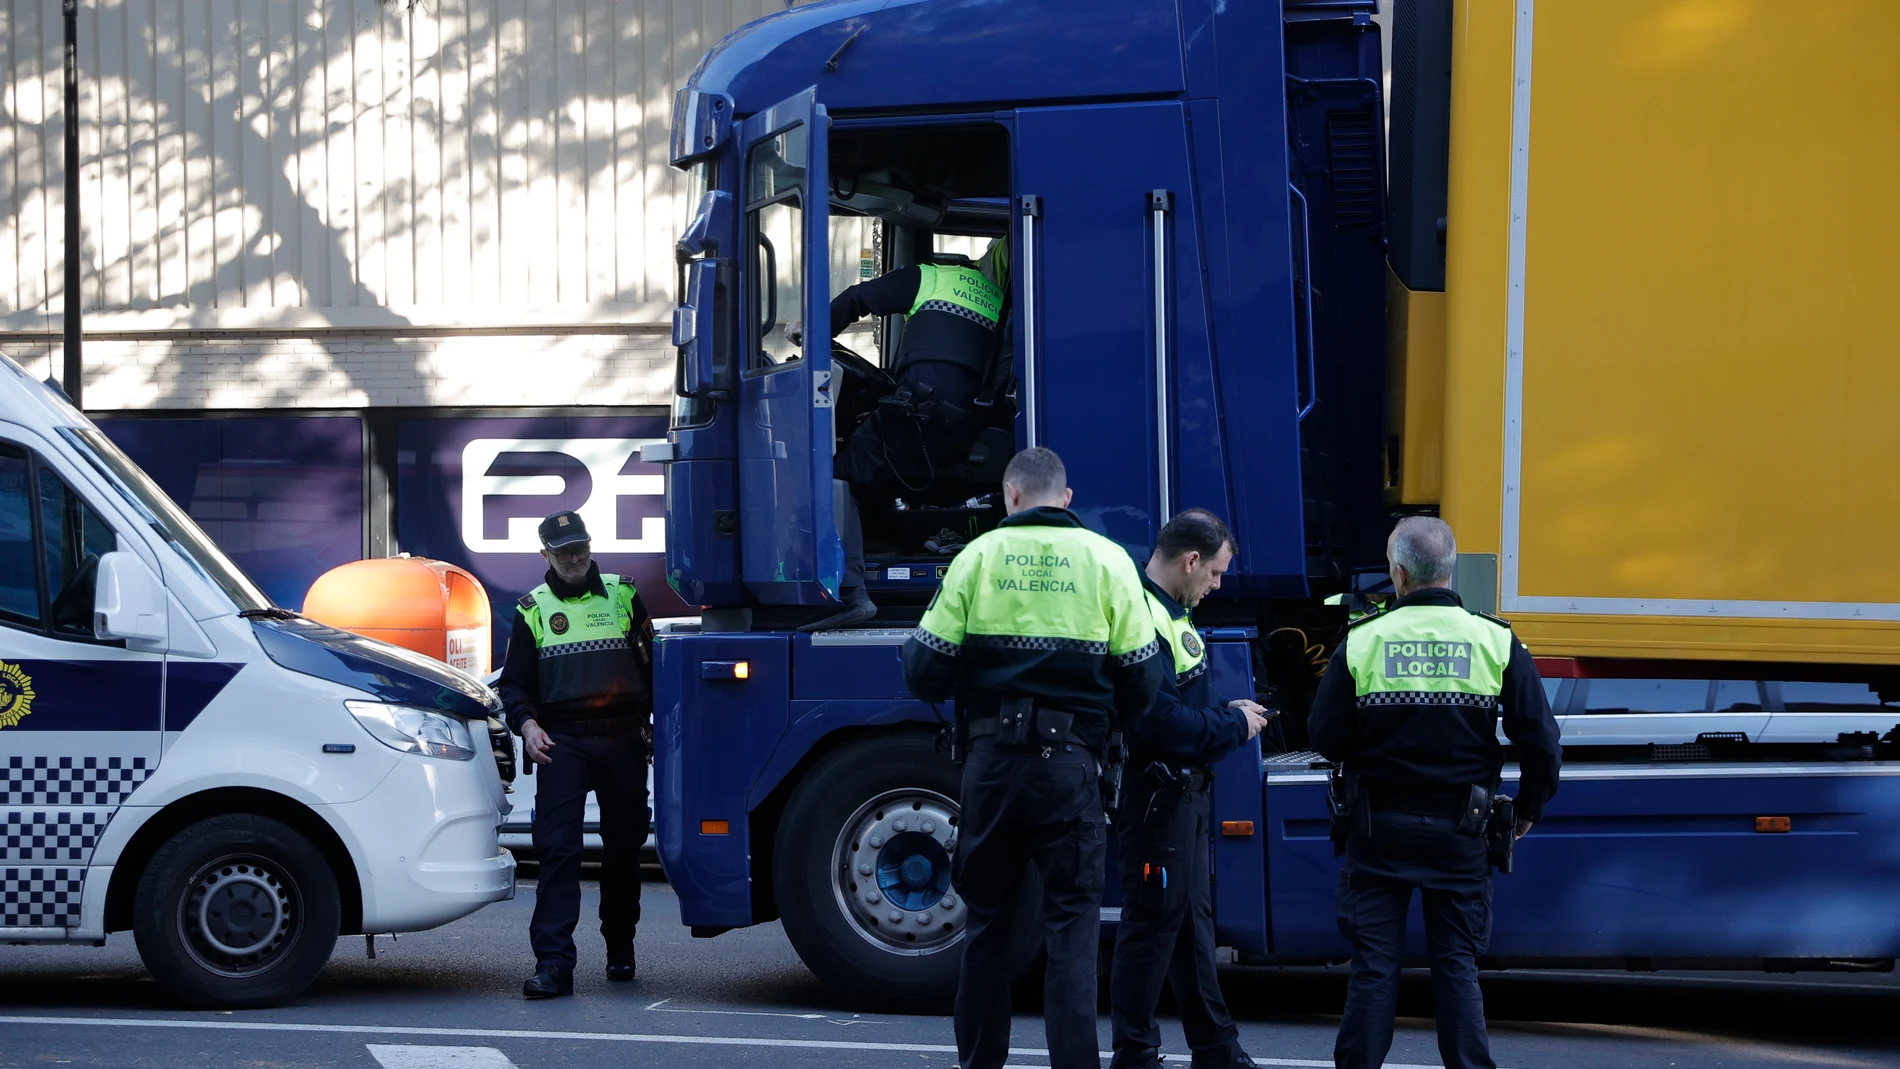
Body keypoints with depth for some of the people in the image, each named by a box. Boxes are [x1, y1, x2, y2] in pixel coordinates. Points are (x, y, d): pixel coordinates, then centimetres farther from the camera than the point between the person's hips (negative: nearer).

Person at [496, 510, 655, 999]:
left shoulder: (623, 596, 10)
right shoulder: (533, 610, 11)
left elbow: (651, 664, 12)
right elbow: (514, 683, 10)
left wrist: (652, 720, 3)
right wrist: (526, 724, -8)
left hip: (623, 740, 1)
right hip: (562, 743, -1)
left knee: (624, 847, 9)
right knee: (557, 848, -12)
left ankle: (620, 949, 25)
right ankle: (553, 963, -17)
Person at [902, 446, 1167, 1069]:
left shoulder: (979, 555, 1)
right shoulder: (1106, 559, 1)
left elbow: (925, 671, -1)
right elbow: (1142, 678, -2)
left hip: (992, 760, 1)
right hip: (1070, 763, -1)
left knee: (986, 918, 14)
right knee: (1071, 923, 3)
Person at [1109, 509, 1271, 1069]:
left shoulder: (1172, 612, 13)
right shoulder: (1143, 619, -21)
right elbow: (1162, 723, -27)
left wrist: (1228, 711, 6)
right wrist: (1233, 725, -14)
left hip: (1186, 790, 11)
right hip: (1155, 791, -11)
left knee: (1193, 918, 16)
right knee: (1152, 923, -3)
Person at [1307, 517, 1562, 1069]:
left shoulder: (1360, 642, -8)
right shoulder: (1496, 642, -6)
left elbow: (1325, 739, -5)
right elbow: (1541, 743, -6)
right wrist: (1529, 808, 11)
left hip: (1379, 828, -1)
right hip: (1459, 831, 1)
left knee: (1373, 963, 6)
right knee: (1457, 962, 9)